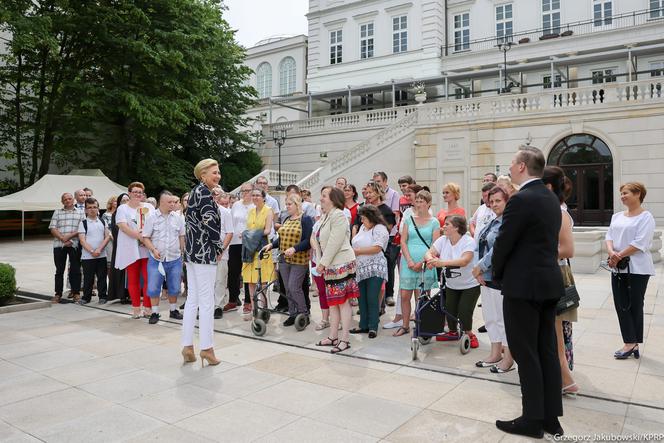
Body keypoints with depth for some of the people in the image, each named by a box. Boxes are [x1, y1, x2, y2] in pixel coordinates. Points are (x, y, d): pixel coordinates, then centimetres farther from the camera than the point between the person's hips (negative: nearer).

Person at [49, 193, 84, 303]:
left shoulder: (80, 213, 9)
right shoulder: (57, 212, 13)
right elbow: (52, 228, 3)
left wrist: (70, 236, -14)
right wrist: (63, 239, -10)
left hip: (75, 244, -1)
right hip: (59, 245, 1)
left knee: (75, 270, 1)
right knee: (59, 270, 5)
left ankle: (76, 293, 8)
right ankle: (58, 294, 12)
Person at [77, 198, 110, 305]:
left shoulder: (102, 222, 9)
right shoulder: (83, 223, 0)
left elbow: (107, 236, 3)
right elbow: (82, 240, -6)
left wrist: (99, 249, -10)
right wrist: (92, 251, -17)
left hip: (101, 255, 2)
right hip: (87, 256, -2)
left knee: (102, 277, 6)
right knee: (88, 278, 4)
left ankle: (102, 296, 14)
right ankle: (86, 297, 16)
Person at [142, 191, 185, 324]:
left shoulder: (177, 217, 5)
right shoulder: (152, 217, -3)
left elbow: (182, 236, 12)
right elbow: (146, 238, -2)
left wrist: (183, 253, 9)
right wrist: (153, 250, -16)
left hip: (175, 259, 2)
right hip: (156, 259, -2)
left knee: (174, 287, 10)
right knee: (153, 287, -1)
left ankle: (173, 310, 26)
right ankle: (155, 312, 13)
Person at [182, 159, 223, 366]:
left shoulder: (194, 192, 17)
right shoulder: (204, 192, -12)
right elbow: (211, 222, -20)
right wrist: (219, 248, -8)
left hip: (192, 251, 9)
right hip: (204, 252, -9)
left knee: (192, 300, 11)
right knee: (207, 302, -3)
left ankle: (187, 346, 15)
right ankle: (206, 348, 3)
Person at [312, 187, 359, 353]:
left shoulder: (338, 215, -13)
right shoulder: (325, 216, 17)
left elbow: (334, 242, -19)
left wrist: (323, 262, -16)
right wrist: (321, 262, 9)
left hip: (341, 264, -10)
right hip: (330, 265, 10)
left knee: (342, 301, -4)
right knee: (332, 302, 13)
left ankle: (345, 339, 2)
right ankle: (333, 337, 22)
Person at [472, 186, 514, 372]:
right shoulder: (492, 222, 14)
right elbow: (479, 246, 12)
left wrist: (480, 267, -12)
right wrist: (478, 271, 0)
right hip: (486, 277, 9)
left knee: (504, 317, 2)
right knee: (490, 316, 16)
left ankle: (508, 357, 15)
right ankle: (495, 353, 28)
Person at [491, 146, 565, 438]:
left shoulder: (521, 200, -17)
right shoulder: (551, 199, 11)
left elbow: (503, 243, -14)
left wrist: (497, 274, 4)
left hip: (523, 285, -9)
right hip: (549, 283, 9)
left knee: (526, 354, 1)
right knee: (547, 351, 13)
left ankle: (533, 420, 11)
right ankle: (551, 417, 23)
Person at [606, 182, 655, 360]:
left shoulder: (646, 217, -7)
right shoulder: (617, 216, 13)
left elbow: (639, 243, -16)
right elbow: (609, 236, 6)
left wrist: (619, 256, -16)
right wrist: (611, 252, -12)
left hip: (637, 268, -6)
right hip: (618, 268, 6)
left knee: (635, 306, 3)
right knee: (621, 305, 5)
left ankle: (631, 343, 11)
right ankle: (631, 343, 13)